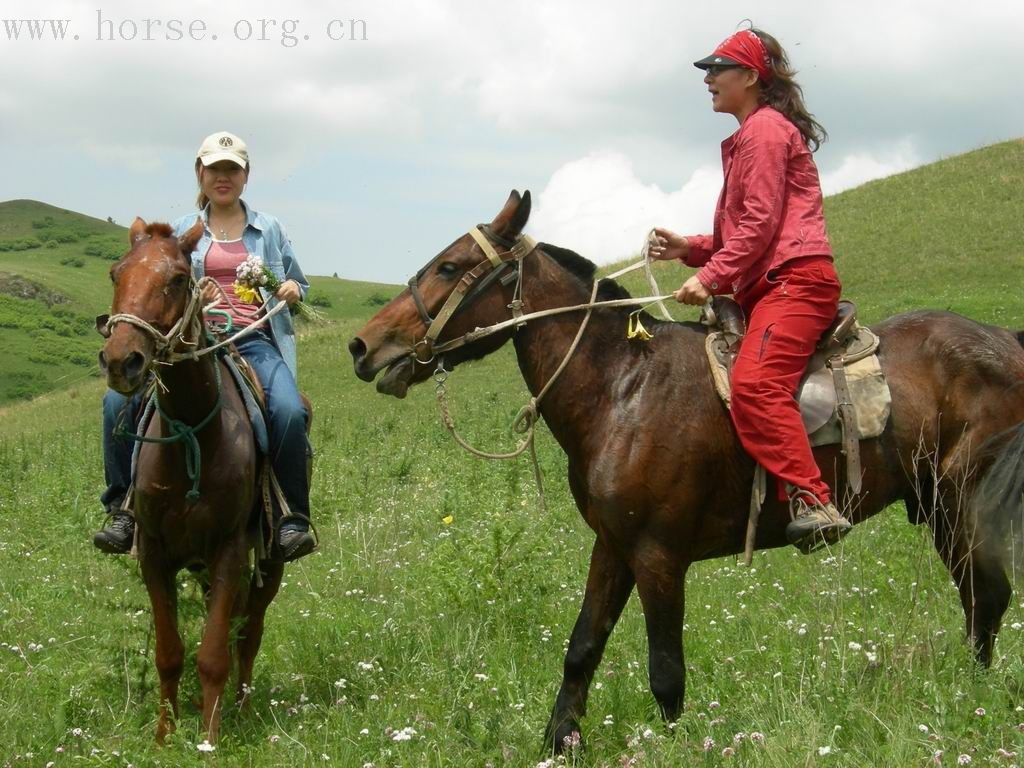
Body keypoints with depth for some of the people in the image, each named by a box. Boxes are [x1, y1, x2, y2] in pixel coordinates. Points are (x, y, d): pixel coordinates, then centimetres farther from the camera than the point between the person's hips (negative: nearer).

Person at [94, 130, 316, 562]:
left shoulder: (269, 230, 16)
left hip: (254, 341, -1)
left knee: (289, 411, -32)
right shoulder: (183, 232, 16)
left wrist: (292, 291, 0)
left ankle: (294, 518, -18)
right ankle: (122, 509, -9)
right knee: (119, 400, -21)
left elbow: (298, 286, 24)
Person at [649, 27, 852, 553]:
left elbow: (760, 223, -13)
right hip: (769, 286, 12)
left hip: (794, 279, -12)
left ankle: (812, 503, -39)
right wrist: (690, 248, 16)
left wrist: (710, 277, -16)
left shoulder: (764, 129, -3)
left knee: (754, 381, -31)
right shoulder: (750, 138, 29)